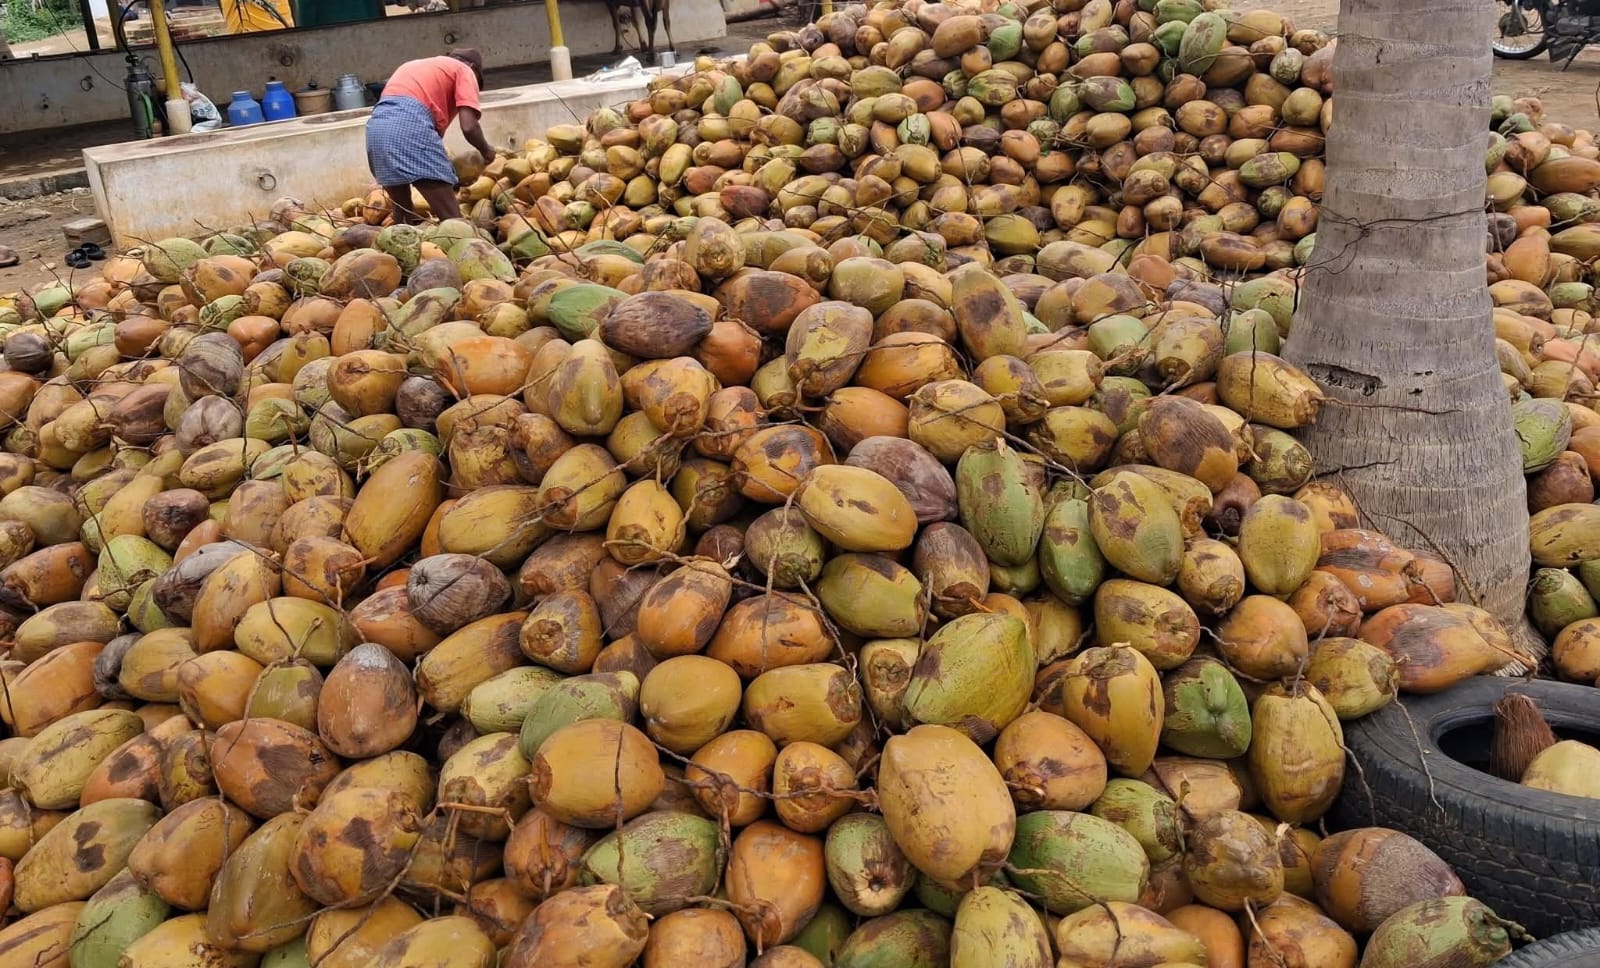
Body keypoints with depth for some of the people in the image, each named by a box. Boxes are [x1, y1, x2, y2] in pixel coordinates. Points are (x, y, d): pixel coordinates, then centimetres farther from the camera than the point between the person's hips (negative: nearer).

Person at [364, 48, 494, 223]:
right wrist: (486, 151, 21)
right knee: (451, 218, -4)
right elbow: (468, 127, 0)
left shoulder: (414, 65, 36)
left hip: (376, 126, 7)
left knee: (402, 213, 23)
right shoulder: (464, 70, 16)